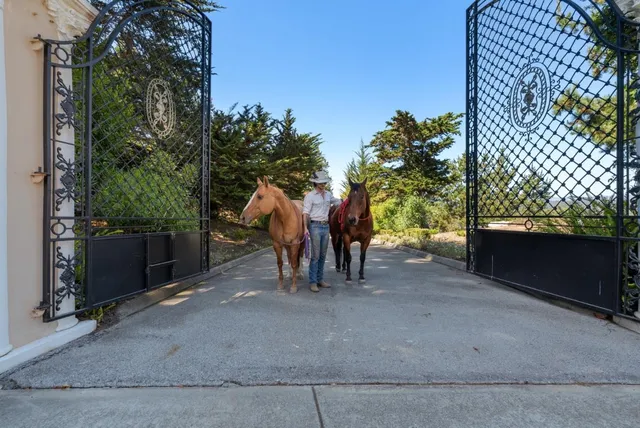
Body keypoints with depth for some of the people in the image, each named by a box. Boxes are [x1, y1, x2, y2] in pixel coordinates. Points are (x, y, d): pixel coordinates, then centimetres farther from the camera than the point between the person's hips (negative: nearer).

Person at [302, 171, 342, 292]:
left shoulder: (328, 194, 11)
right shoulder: (310, 196, -7)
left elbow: (337, 201, 29)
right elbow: (305, 213, -13)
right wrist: (305, 227, -23)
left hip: (326, 226, 6)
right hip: (315, 226, -6)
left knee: (323, 255, 11)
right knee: (315, 255, -4)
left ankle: (320, 279, 23)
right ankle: (312, 282, 6)